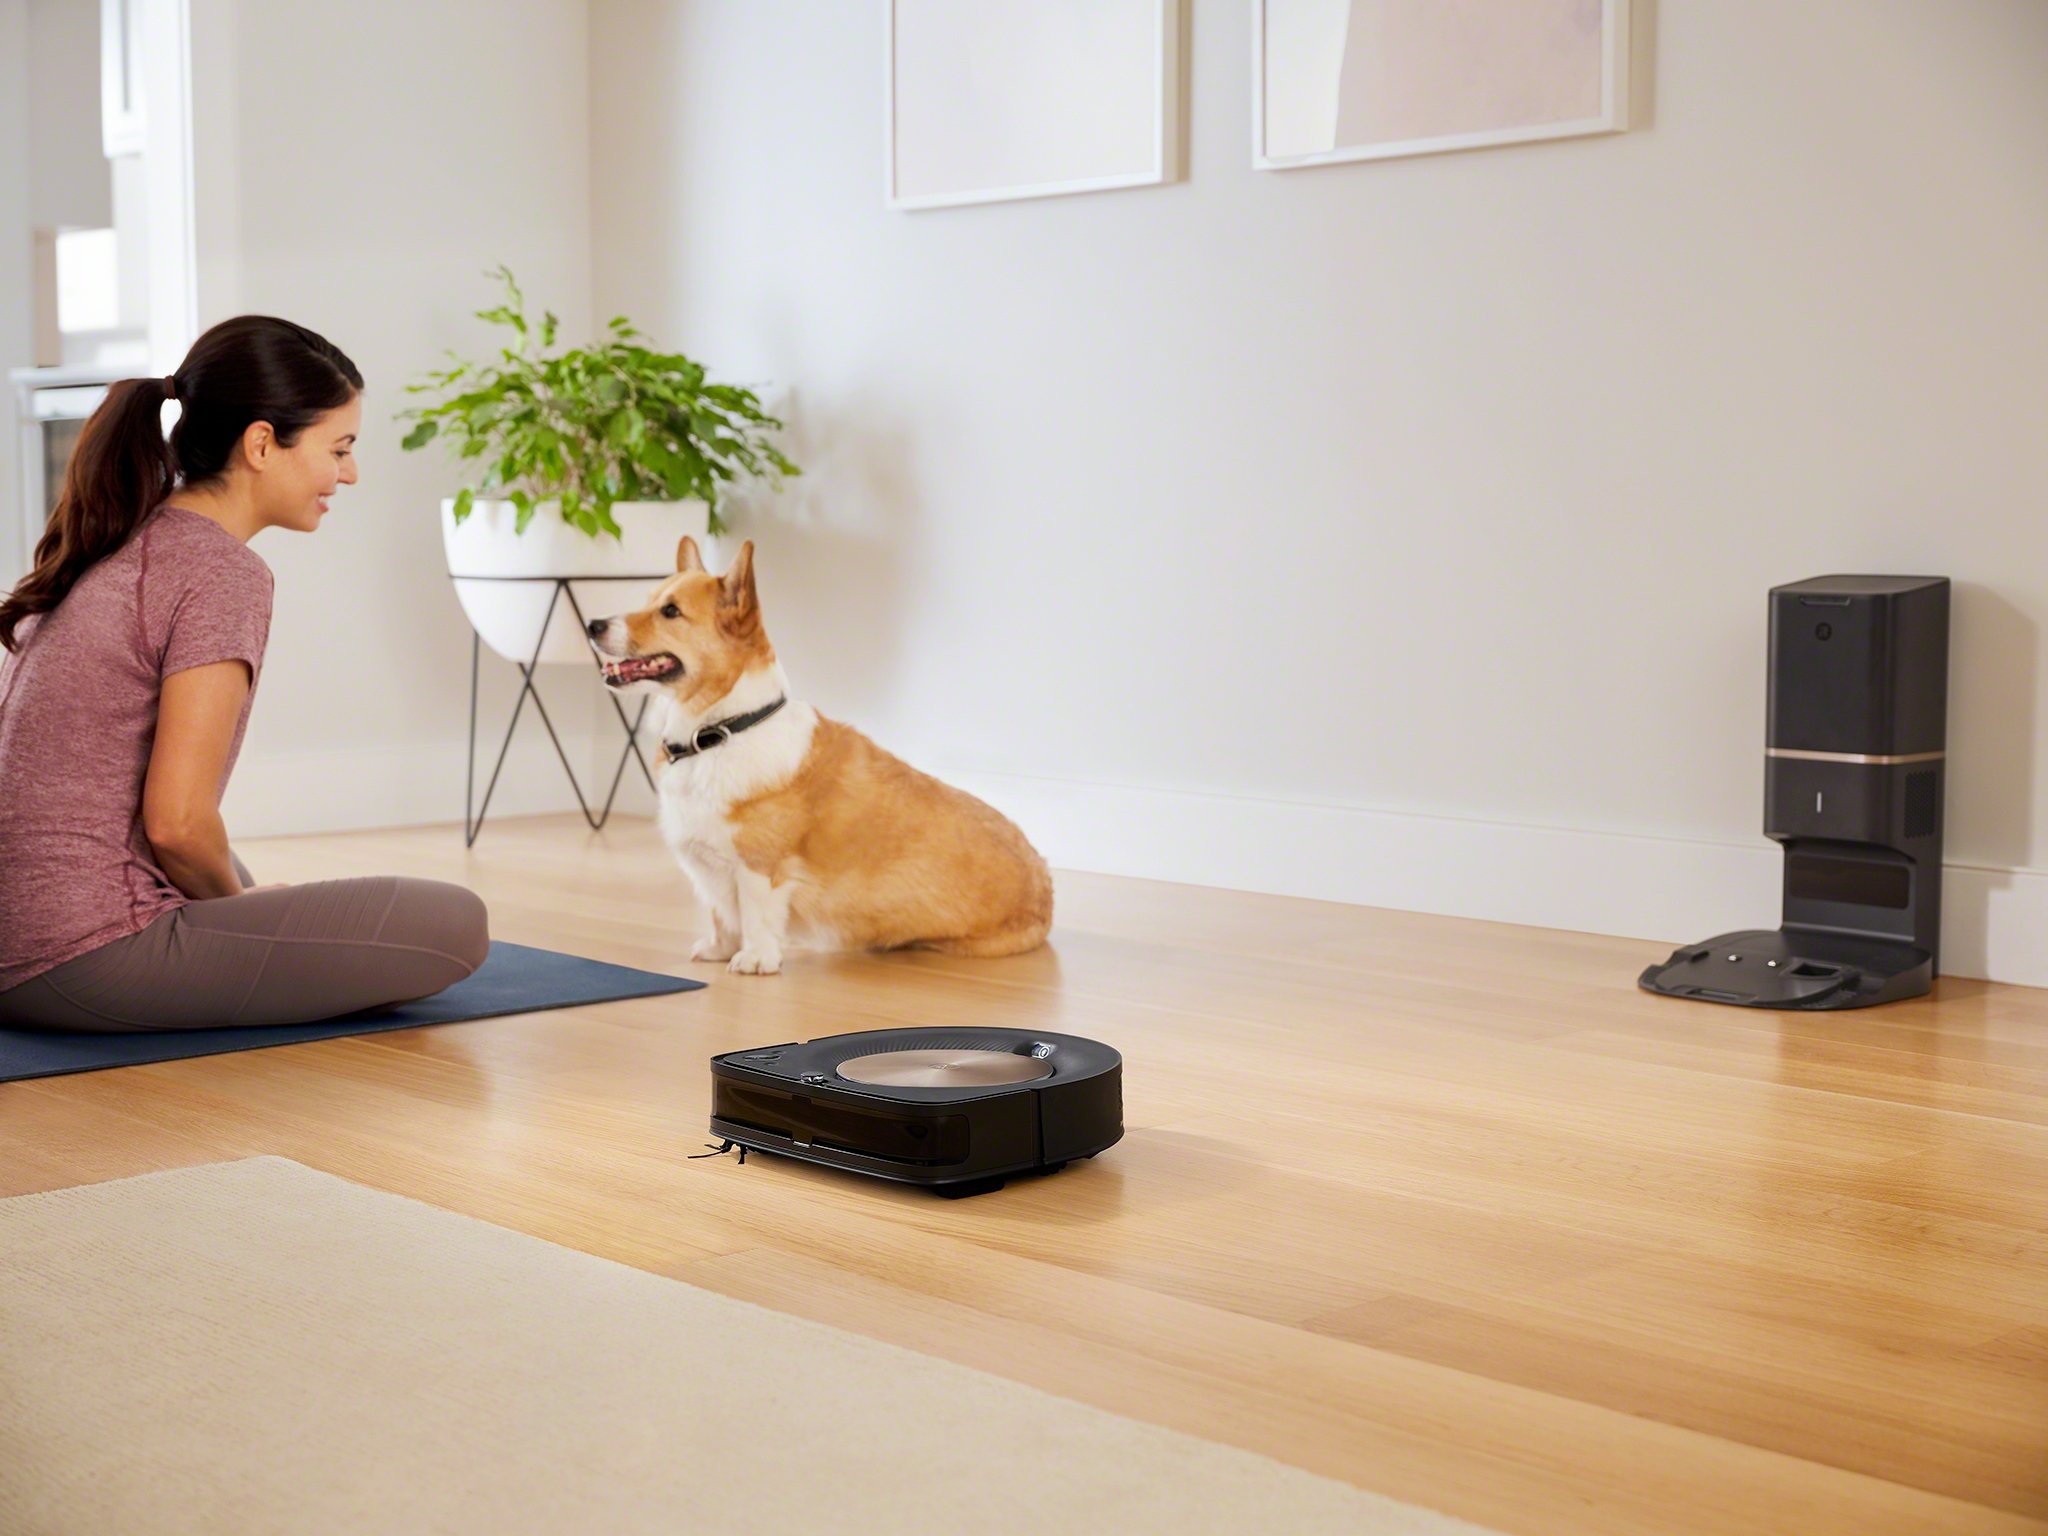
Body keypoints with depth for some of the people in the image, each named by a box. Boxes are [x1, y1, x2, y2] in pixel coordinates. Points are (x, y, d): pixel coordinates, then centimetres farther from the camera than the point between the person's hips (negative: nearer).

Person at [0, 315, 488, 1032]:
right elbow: (177, 824, -21)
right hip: (92, 963, -9)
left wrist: (238, 897, 20)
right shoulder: (222, 574, -14)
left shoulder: (109, 550, 13)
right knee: (455, 924, -10)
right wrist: (243, 903, 1)